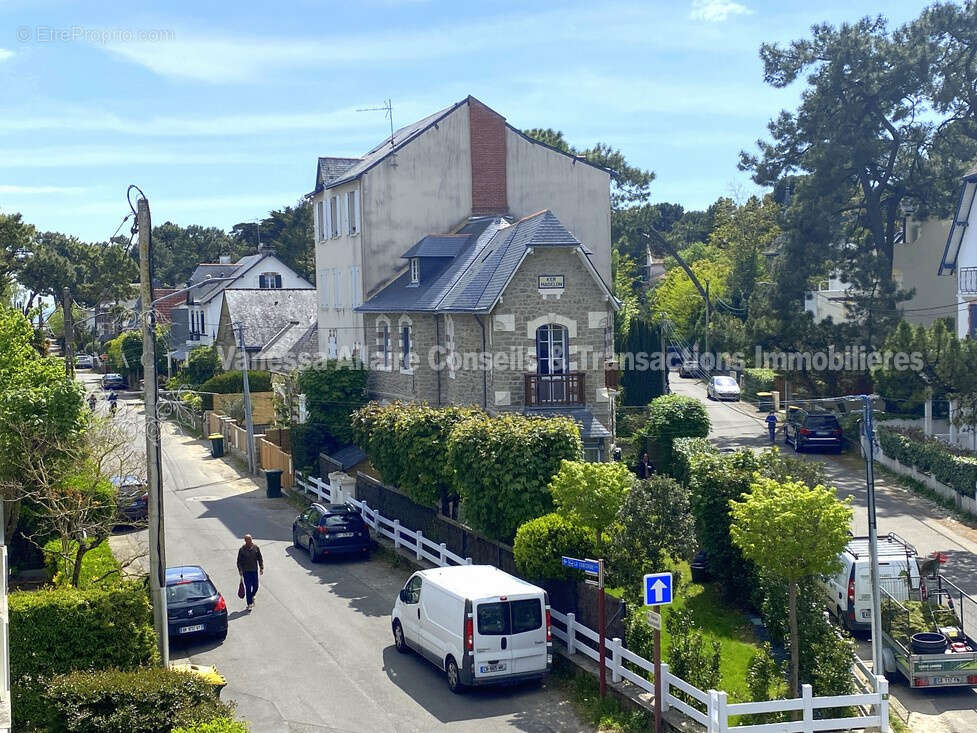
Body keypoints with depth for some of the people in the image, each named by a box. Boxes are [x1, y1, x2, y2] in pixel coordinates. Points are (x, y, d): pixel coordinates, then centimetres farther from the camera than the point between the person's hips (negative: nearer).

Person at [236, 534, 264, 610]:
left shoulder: (256, 548, -2)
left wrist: (261, 568, 2)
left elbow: (260, 558, 6)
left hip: (254, 570, 2)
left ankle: (252, 597, 38)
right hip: (246, 571, -2)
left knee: (255, 586, 8)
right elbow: (239, 561, 0)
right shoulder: (242, 549, -7)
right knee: (248, 588, -2)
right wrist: (240, 570, -5)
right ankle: (249, 604, 6)